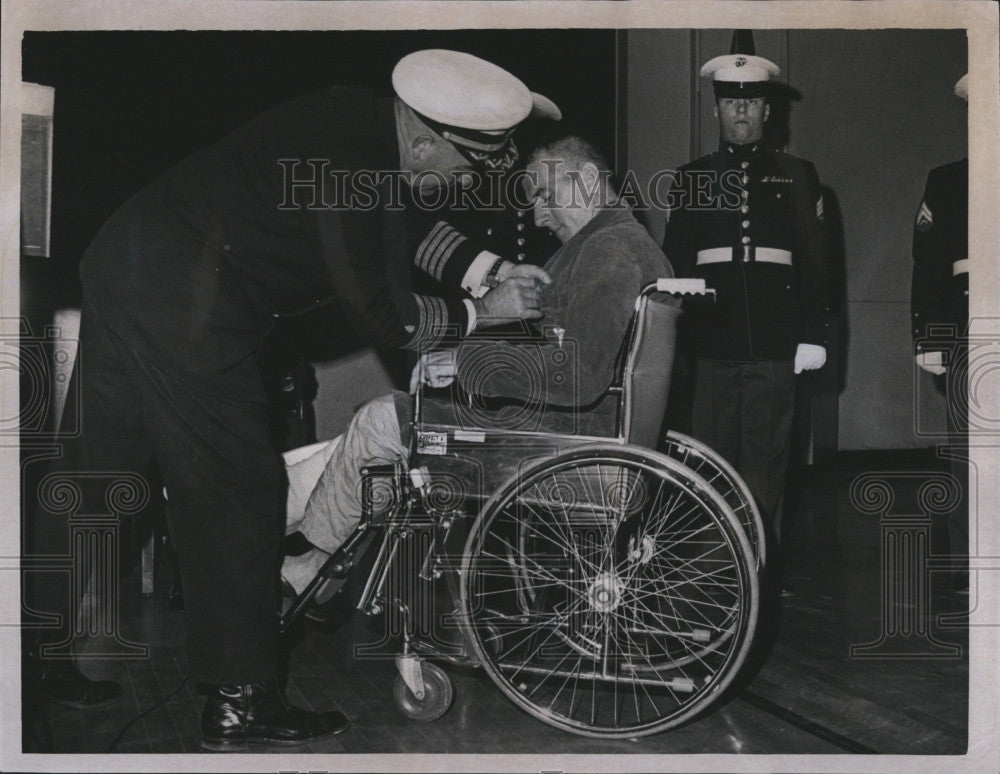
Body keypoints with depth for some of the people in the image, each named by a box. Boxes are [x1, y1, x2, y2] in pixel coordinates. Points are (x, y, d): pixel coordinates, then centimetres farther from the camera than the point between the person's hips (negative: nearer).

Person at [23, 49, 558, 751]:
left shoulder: (363, 127, 7)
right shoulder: (348, 159, -22)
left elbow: (409, 237, 23)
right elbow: (377, 316, -18)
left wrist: (485, 268, 14)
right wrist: (479, 312, -6)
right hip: (180, 310, -10)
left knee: (98, 470, 17)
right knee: (240, 493, -1)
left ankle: (43, 656, 31)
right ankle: (239, 705, 10)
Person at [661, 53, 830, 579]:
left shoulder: (796, 176, 12)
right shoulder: (691, 178, 13)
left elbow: (813, 262, 7)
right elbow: (673, 261, 11)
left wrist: (812, 334, -1)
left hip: (774, 346, -1)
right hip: (711, 344, 1)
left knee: (766, 464, 1)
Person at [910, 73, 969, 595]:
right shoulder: (947, 182, 10)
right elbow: (928, 267, 5)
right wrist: (929, 341, -2)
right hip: (967, 336, -1)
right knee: (969, 451, 1)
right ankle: (966, 566, 7)